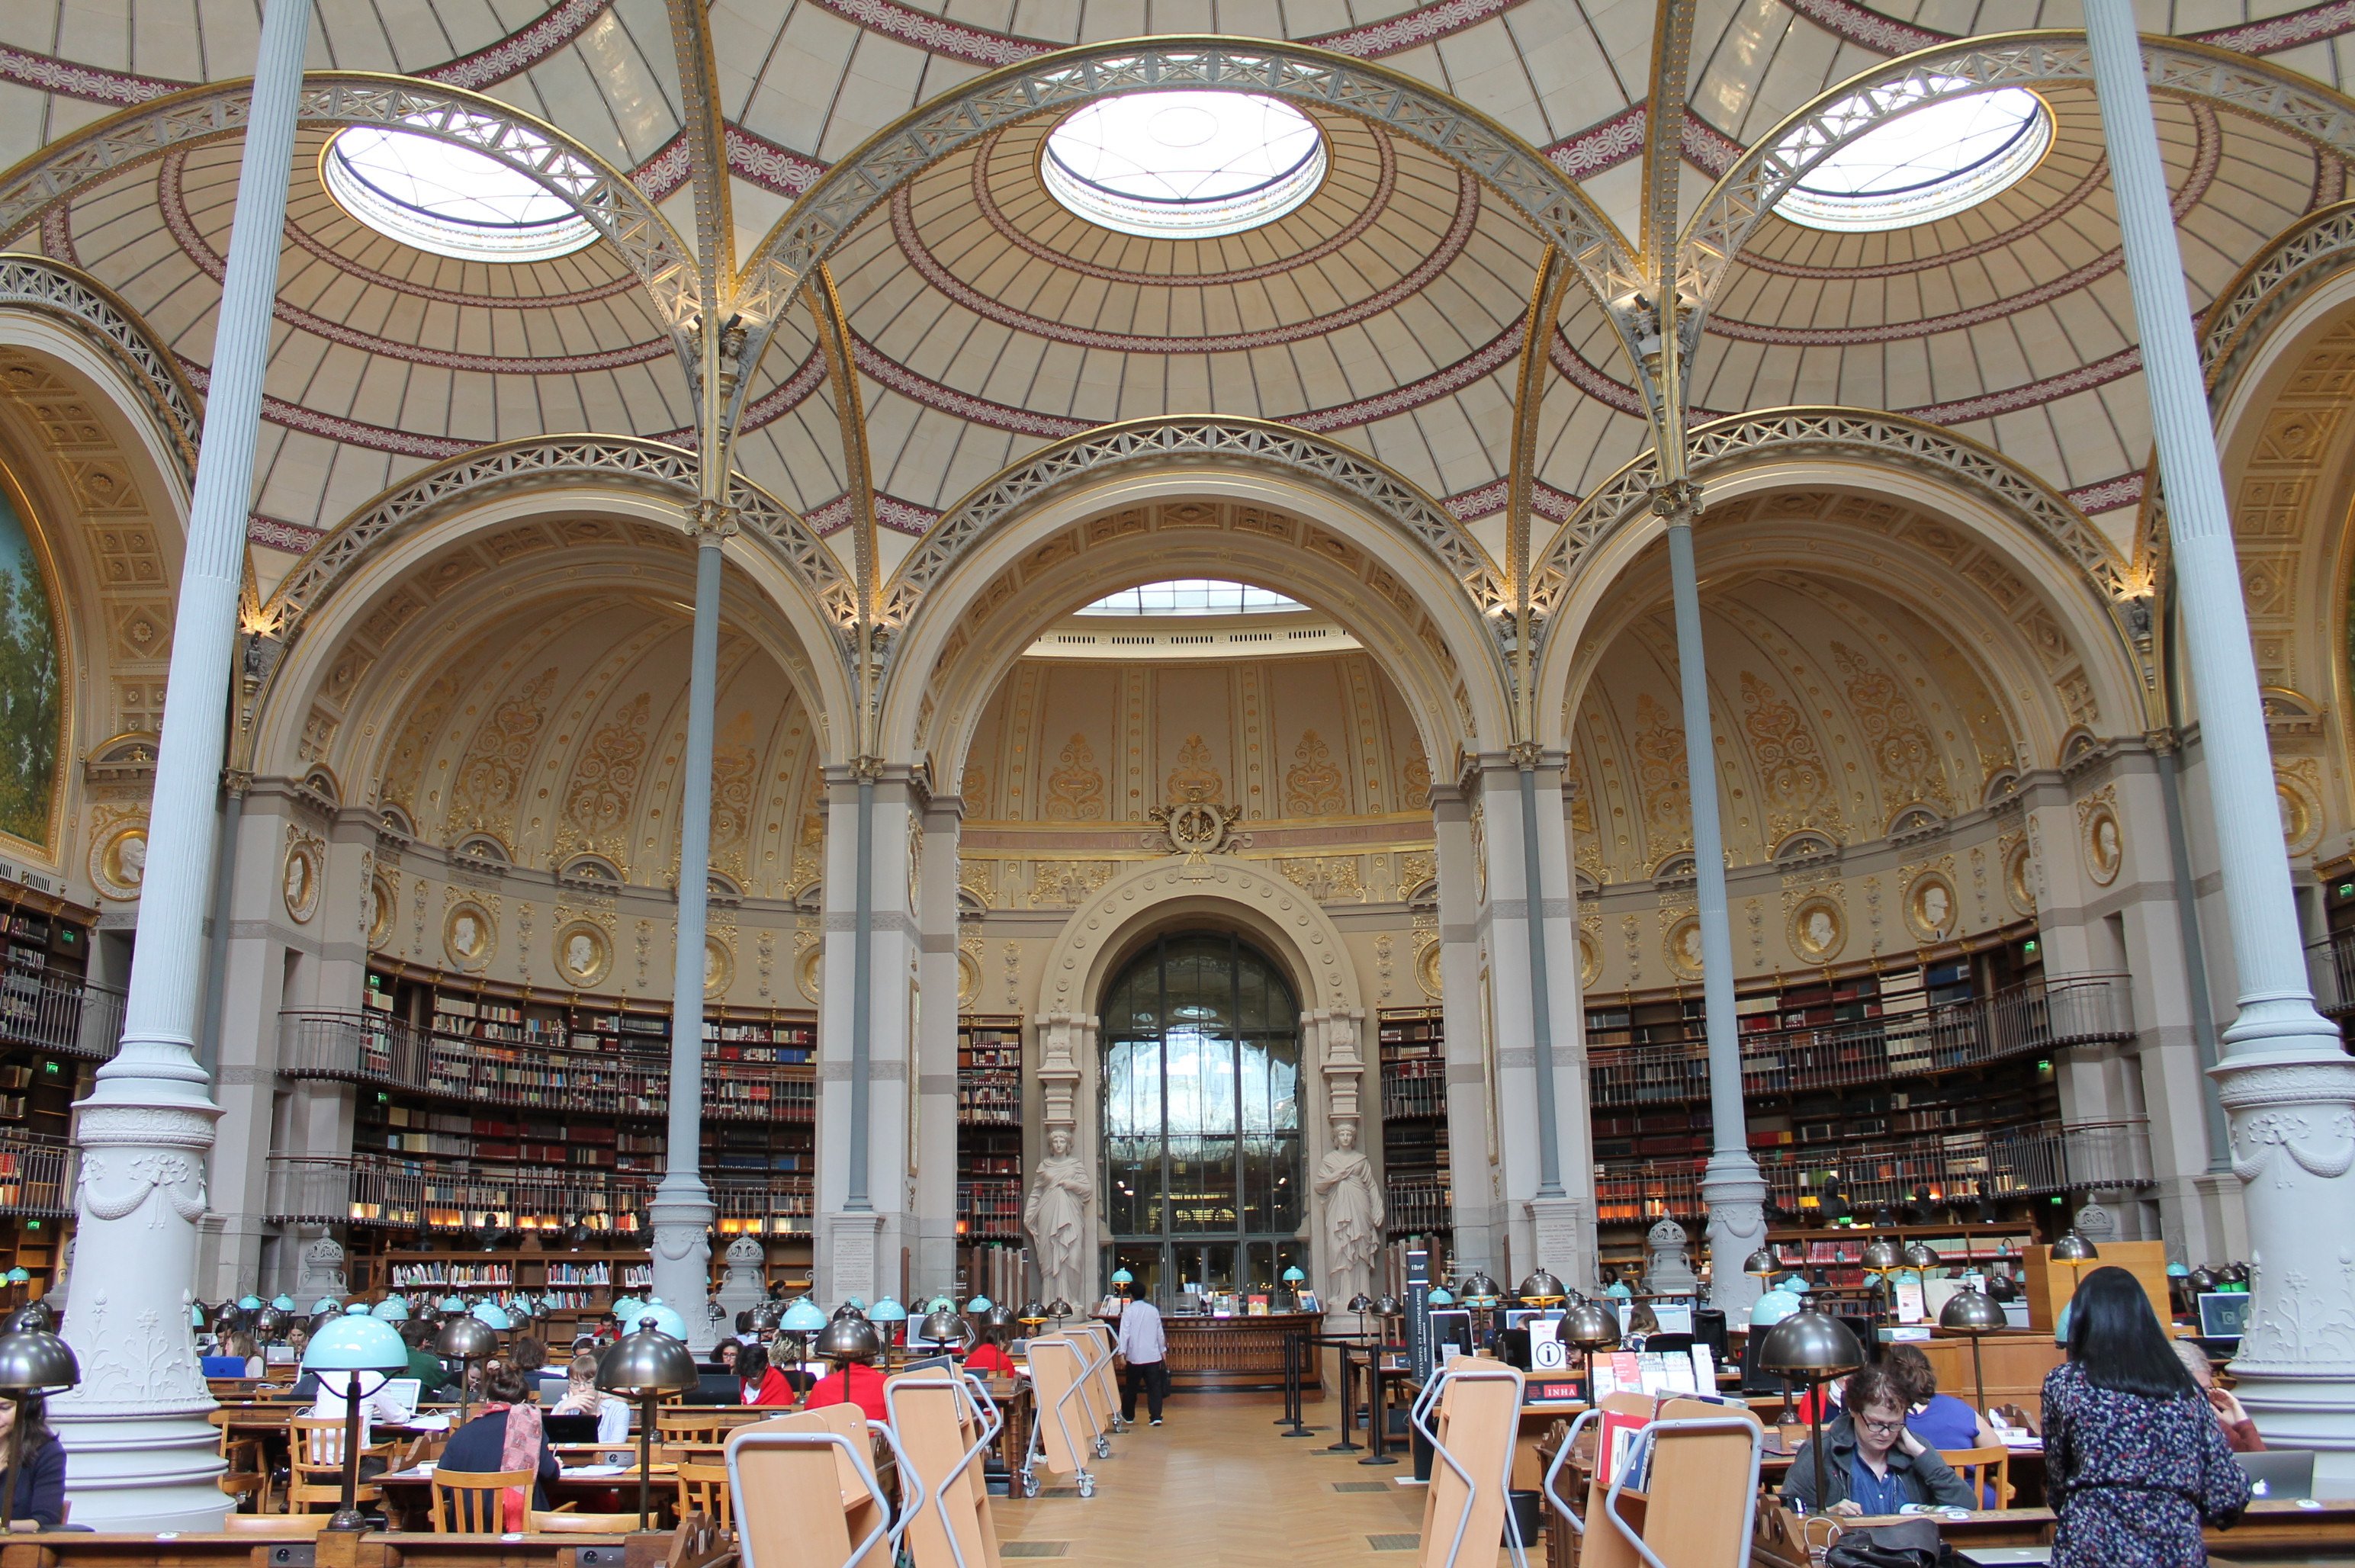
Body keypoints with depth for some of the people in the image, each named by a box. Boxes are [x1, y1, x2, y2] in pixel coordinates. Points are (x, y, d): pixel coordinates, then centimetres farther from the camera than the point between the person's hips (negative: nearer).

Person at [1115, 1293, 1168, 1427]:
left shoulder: (1128, 1311, -6)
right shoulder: (1153, 1310, 5)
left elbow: (1124, 1333, -12)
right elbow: (1160, 1333, 11)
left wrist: (1122, 1353, -11)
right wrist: (1163, 1351, 20)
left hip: (1134, 1357, -2)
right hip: (1153, 1356, 2)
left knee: (1131, 1387, 14)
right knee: (1154, 1387, 3)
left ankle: (1128, 1415, 26)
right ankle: (1156, 1416, -7)